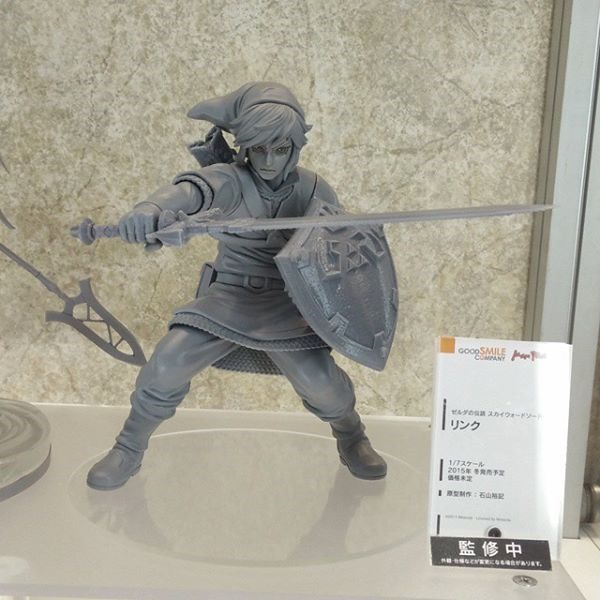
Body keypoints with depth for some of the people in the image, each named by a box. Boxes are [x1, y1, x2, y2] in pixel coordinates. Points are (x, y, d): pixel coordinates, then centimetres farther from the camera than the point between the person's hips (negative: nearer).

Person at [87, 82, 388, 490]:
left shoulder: (314, 190, -2)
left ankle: (352, 437, 21)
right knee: (169, 363, -15)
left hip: (285, 305, 1)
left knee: (320, 379, -16)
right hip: (227, 298, 0)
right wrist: (151, 209, -58)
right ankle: (129, 450, 13)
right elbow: (191, 189, -35)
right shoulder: (229, 180, -11)